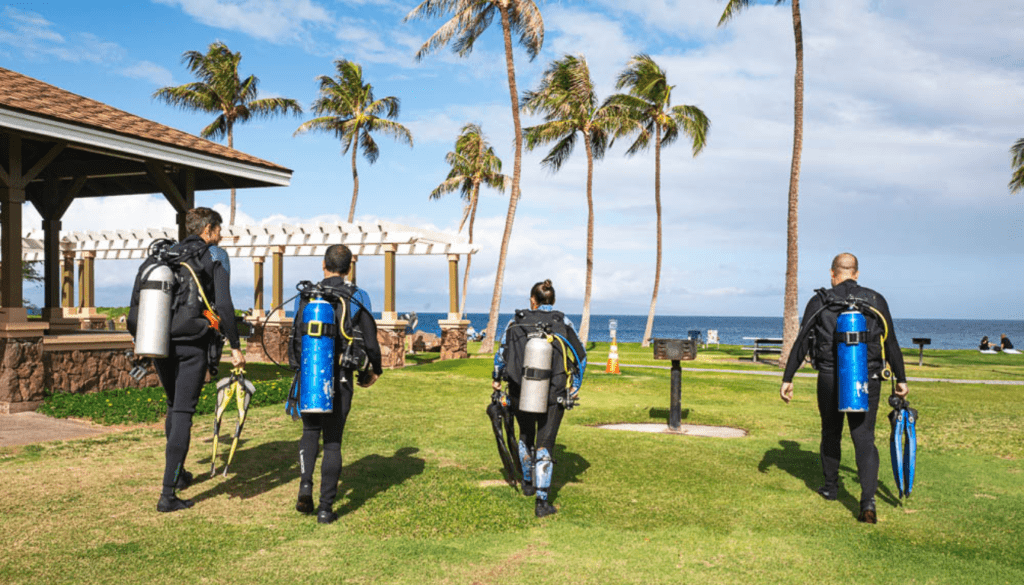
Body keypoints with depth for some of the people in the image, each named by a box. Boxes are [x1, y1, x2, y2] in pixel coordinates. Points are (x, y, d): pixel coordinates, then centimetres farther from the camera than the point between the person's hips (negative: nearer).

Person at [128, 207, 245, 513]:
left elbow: (139, 298, 11)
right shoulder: (213, 259, -3)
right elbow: (224, 306, -13)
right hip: (193, 345, -5)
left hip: (161, 344, 6)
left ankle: (177, 473, 37)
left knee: (173, 406, 23)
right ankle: (168, 494, -7)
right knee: (183, 413, -3)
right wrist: (235, 347, -7)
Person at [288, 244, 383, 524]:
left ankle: (305, 485, -1)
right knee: (333, 440, 5)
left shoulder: (308, 295, 0)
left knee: (310, 431, 20)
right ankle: (326, 507, 5)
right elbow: (370, 340, 0)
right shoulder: (357, 297, -3)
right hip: (340, 377, -1)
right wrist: (373, 370, 17)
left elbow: (297, 336, 4)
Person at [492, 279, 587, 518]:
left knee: (526, 436, 26)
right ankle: (542, 502, -3)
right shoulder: (563, 322, 1)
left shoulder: (517, 322, -1)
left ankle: (528, 483, 43)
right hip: (553, 395, -1)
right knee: (545, 444, 5)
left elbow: (501, 354, 2)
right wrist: (575, 386, 14)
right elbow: (581, 357, 3)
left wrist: (496, 379, 18)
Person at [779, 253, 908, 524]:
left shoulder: (819, 301, 0)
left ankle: (830, 487, 32)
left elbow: (801, 342, -2)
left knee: (831, 433, 18)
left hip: (830, 379, 0)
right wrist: (901, 379, 16)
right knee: (864, 438, 1)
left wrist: (787, 379, 3)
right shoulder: (876, 300, 4)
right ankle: (868, 500, -14)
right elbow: (891, 343, 6)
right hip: (867, 380, 0)